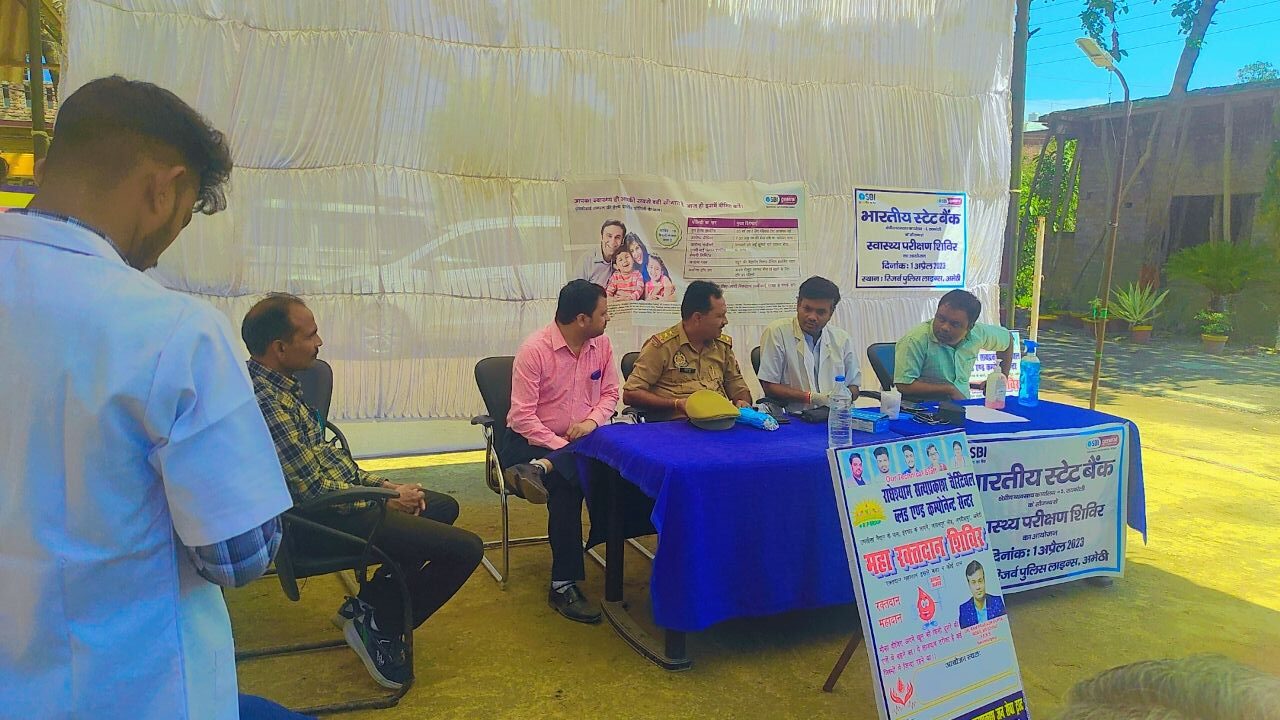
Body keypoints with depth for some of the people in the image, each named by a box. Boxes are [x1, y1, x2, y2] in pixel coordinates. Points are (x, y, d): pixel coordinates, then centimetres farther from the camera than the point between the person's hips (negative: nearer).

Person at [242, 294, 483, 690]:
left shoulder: (276, 383, 4)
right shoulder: (265, 403, -27)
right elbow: (316, 490, -25)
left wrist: (381, 483, 5)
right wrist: (388, 500, -11)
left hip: (340, 489, 11)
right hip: (323, 520, -11)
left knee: (445, 507, 25)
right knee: (466, 549, -14)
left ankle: (368, 602, 25)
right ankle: (379, 627, 4)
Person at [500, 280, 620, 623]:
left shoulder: (601, 345, 1)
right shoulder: (534, 349, -16)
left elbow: (609, 393, 8)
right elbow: (522, 416, -18)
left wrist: (592, 420, -14)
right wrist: (562, 448, -26)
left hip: (580, 440, 5)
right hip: (532, 441, -5)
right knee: (565, 485, -32)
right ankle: (564, 585, -24)